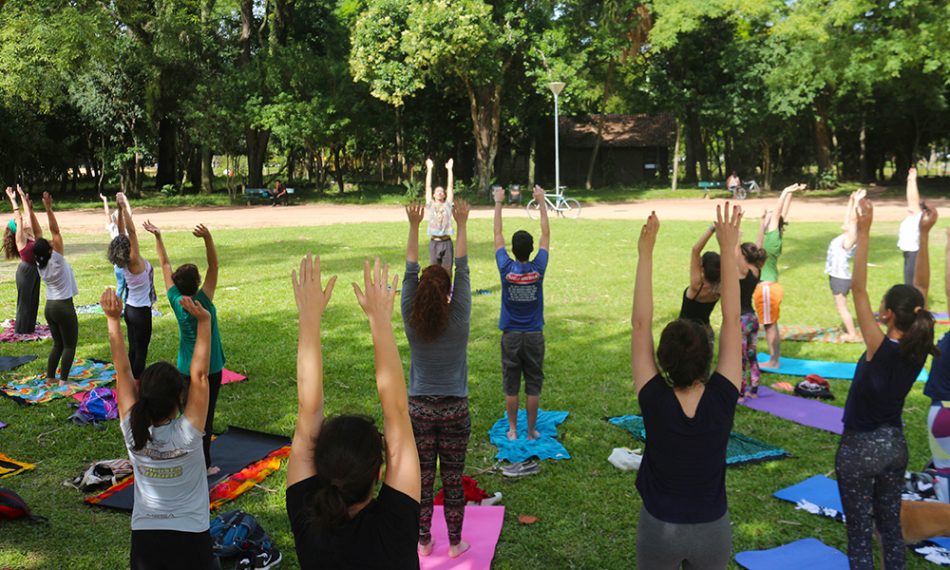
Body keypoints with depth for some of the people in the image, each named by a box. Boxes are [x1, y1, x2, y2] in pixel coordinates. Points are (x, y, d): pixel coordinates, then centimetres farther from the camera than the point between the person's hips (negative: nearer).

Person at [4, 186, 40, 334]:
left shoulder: (30, 236, 5)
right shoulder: (20, 238, -14)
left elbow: (28, 216, 8)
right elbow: (19, 218, -20)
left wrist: (24, 198, 9)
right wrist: (13, 200, -18)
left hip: (34, 270, 8)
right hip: (26, 271, -8)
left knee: (33, 299, 15)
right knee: (25, 300, 2)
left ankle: (30, 326, 27)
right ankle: (21, 329, 12)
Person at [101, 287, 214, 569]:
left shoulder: (133, 433, -14)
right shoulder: (187, 435, -22)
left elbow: (123, 372, -11)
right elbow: (199, 375, -24)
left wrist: (113, 319, -10)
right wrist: (204, 322, -26)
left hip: (144, 538, 3)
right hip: (191, 539, -3)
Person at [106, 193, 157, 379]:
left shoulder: (125, 262, -1)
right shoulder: (134, 262, -20)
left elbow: (122, 231, 0)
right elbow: (131, 231, -27)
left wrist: (120, 209, -4)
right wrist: (124, 207, -28)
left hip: (130, 308, 8)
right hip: (141, 311, -8)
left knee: (133, 349, 15)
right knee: (141, 352, 0)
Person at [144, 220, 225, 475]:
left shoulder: (175, 300, -10)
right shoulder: (203, 300, -22)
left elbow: (165, 265, -2)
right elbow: (213, 265, -28)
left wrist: (157, 237, 3)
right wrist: (208, 237, -39)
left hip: (186, 368, 5)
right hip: (210, 368, -5)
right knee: (205, 416, 3)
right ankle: (204, 464, 9)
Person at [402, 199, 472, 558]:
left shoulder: (411, 321, -8)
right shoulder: (458, 320, -12)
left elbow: (410, 270, -1)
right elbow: (462, 269, -6)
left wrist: (414, 227, 3)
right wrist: (461, 226, 1)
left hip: (419, 409, 2)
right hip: (454, 410, -1)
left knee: (422, 479, 11)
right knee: (453, 480, 9)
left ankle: (424, 542, 23)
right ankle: (455, 543, 20)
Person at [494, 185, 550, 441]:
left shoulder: (506, 268, -12)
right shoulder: (538, 268, -11)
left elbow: (497, 235, -1)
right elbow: (546, 235, 0)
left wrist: (498, 204, 6)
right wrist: (541, 202, 6)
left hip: (511, 336, 0)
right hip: (534, 335, 0)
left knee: (511, 386, 8)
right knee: (533, 386, 8)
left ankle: (512, 430, 17)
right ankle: (531, 431, 16)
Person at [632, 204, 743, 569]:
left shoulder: (654, 401, -23)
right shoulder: (722, 399, -21)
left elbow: (640, 325, -19)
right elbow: (731, 321, -17)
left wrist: (645, 254, -19)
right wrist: (728, 250, -15)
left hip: (659, 528, -1)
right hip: (712, 530, 1)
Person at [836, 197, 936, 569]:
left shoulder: (880, 349, -22)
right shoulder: (919, 351, -7)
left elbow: (858, 289, -26)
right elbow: (918, 293, 0)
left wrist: (864, 233, -26)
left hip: (860, 448, -6)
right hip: (895, 446, 6)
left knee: (860, 534, 4)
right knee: (891, 527, 19)